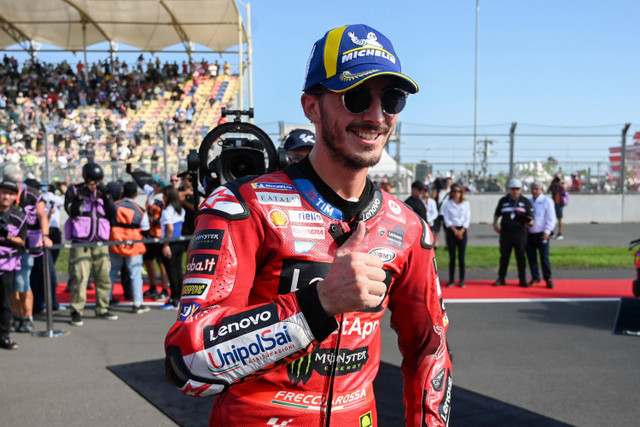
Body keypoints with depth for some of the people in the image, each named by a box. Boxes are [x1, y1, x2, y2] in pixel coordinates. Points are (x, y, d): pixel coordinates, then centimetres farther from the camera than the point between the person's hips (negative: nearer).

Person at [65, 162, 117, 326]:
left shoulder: (102, 192, 15)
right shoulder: (74, 190, 5)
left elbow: (112, 214, 4)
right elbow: (70, 210, -10)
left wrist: (106, 196, -7)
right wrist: (82, 197, -18)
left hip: (100, 242, 4)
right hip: (80, 242, -4)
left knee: (104, 276, 6)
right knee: (79, 277, -9)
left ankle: (102, 309, 17)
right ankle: (76, 312, -1)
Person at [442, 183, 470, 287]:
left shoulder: (466, 204, 7)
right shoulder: (447, 204, 4)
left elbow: (467, 219, 2)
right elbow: (447, 220, -1)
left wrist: (461, 231, -10)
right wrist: (455, 230, -11)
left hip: (462, 231, 1)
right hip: (451, 231, -1)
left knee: (461, 257, 1)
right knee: (452, 257, 0)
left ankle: (462, 280, 7)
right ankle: (451, 280, 7)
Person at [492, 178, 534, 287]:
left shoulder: (525, 201, 5)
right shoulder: (503, 201, 10)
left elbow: (530, 216, 4)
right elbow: (497, 214, 19)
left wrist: (529, 222, -18)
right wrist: (495, 223, 4)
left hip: (520, 233, -1)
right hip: (505, 232, 1)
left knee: (520, 257, 4)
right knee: (504, 256, 7)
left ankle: (522, 279, 12)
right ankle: (501, 278, 15)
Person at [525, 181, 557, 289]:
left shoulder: (547, 201, -2)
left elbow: (551, 218, -6)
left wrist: (547, 232, -14)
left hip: (541, 234, -5)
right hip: (529, 234, 5)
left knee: (544, 257, -5)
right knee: (531, 257, 6)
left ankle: (548, 278, 7)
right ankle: (535, 278, 17)